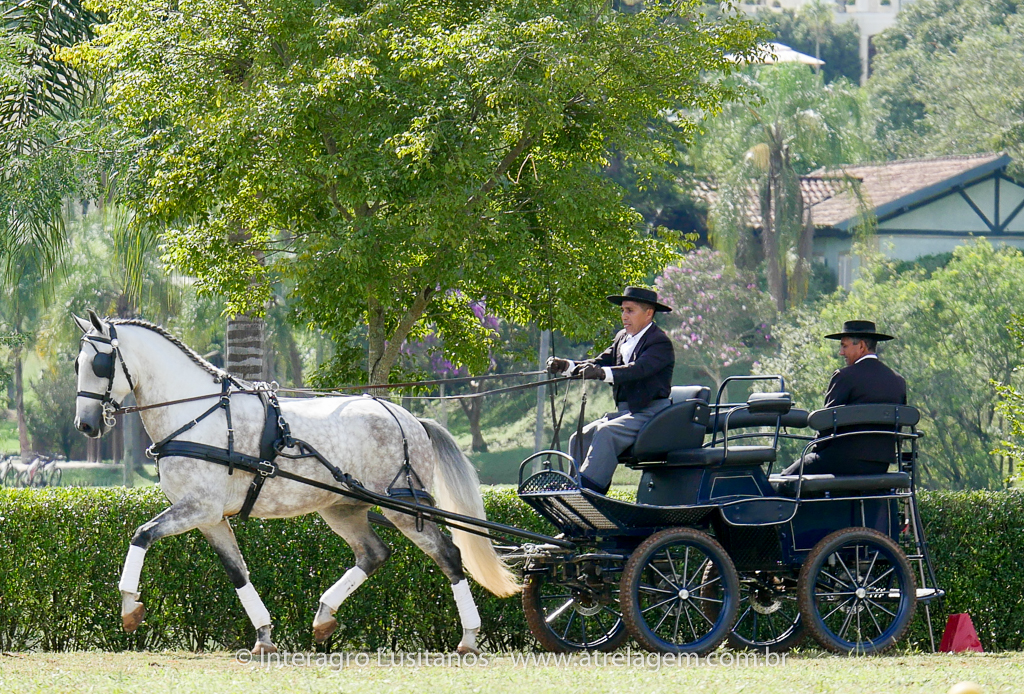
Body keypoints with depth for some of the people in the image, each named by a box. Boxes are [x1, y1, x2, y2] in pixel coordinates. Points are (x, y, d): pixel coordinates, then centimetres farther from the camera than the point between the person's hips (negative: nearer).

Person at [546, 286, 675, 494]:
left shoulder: (660, 342, -11)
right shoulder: (622, 339, 17)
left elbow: (638, 369, -28)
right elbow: (600, 362, 7)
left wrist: (602, 373, -44)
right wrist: (566, 366, -11)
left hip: (651, 413, -9)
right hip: (625, 411, 9)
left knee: (606, 433, -31)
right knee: (579, 439, -8)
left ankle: (588, 489, -39)